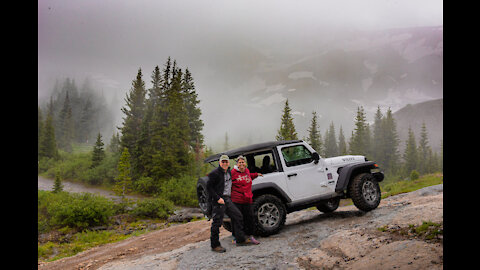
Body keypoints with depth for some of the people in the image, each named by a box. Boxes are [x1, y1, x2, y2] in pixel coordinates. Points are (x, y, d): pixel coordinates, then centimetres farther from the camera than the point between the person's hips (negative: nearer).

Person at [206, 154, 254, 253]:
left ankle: (241, 240, 16)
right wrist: (218, 198, -19)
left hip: (227, 199, 8)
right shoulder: (215, 173, -10)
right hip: (218, 200, -8)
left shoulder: (229, 172, 16)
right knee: (217, 222, -5)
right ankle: (215, 245, 5)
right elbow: (209, 187, -13)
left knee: (238, 216, 7)